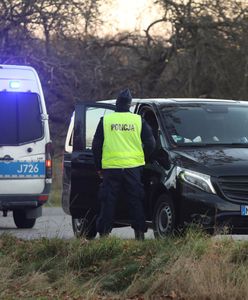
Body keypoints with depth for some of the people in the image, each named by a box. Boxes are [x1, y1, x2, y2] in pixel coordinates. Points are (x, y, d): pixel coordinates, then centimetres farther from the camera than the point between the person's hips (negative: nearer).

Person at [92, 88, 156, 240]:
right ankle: (140, 233, 5)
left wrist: (99, 167, 14)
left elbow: (96, 145, 6)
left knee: (108, 202, 4)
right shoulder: (138, 120, 4)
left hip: (110, 167, 0)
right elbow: (150, 143, 5)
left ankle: (104, 233, 2)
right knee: (136, 201, 7)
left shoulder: (105, 120, 3)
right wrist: (142, 159, 19)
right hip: (133, 167, 0)